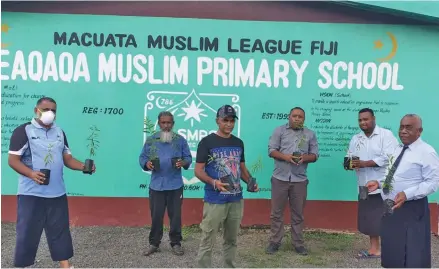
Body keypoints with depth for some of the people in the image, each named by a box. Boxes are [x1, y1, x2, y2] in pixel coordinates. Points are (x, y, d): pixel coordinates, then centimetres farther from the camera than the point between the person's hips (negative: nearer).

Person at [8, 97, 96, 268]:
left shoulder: (59, 132, 12)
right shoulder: (23, 131, -5)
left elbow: (67, 159, 12)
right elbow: (13, 159, -9)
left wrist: (83, 166, -8)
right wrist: (31, 173, -27)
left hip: (57, 193, 5)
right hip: (31, 193, -5)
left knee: (60, 230, 11)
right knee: (27, 232, 3)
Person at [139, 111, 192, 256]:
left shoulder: (180, 140, 3)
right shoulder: (151, 140, 5)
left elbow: (188, 158, 4)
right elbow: (142, 157, 6)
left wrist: (183, 163, -17)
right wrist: (146, 164, -15)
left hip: (175, 185, -1)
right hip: (156, 185, 1)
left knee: (175, 215, 7)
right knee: (156, 215, 8)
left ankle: (176, 243, 21)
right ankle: (154, 243, 23)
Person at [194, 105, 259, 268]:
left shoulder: (238, 143, 10)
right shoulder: (207, 142, -7)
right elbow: (198, 171, -9)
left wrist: (250, 182, -1)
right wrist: (214, 182, -26)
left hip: (236, 200, 6)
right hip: (215, 201, -5)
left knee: (231, 240, 17)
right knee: (207, 242, -2)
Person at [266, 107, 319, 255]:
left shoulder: (310, 134, 9)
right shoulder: (279, 130, 3)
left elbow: (315, 155, 7)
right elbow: (271, 150, -2)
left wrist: (304, 157, -14)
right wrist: (285, 156, -19)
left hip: (299, 180, 1)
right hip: (280, 178, -1)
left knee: (298, 213, 10)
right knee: (276, 212, 5)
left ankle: (298, 243, 20)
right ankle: (274, 241, 17)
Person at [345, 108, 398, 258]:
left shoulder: (386, 135, -6)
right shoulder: (355, 139, 13)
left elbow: (388, 158, -17)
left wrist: (364, 163, -21)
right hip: (365, 185, 6)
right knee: (370, 218, 12)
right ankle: (374, 249, 24)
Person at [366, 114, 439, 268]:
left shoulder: (426, 152, -12)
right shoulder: (397, 150, 13)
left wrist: (407, 194, -28)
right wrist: (379, 183, 5)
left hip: (411, 210, -8)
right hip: (390, 208, 8)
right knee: (391, 252, 19)